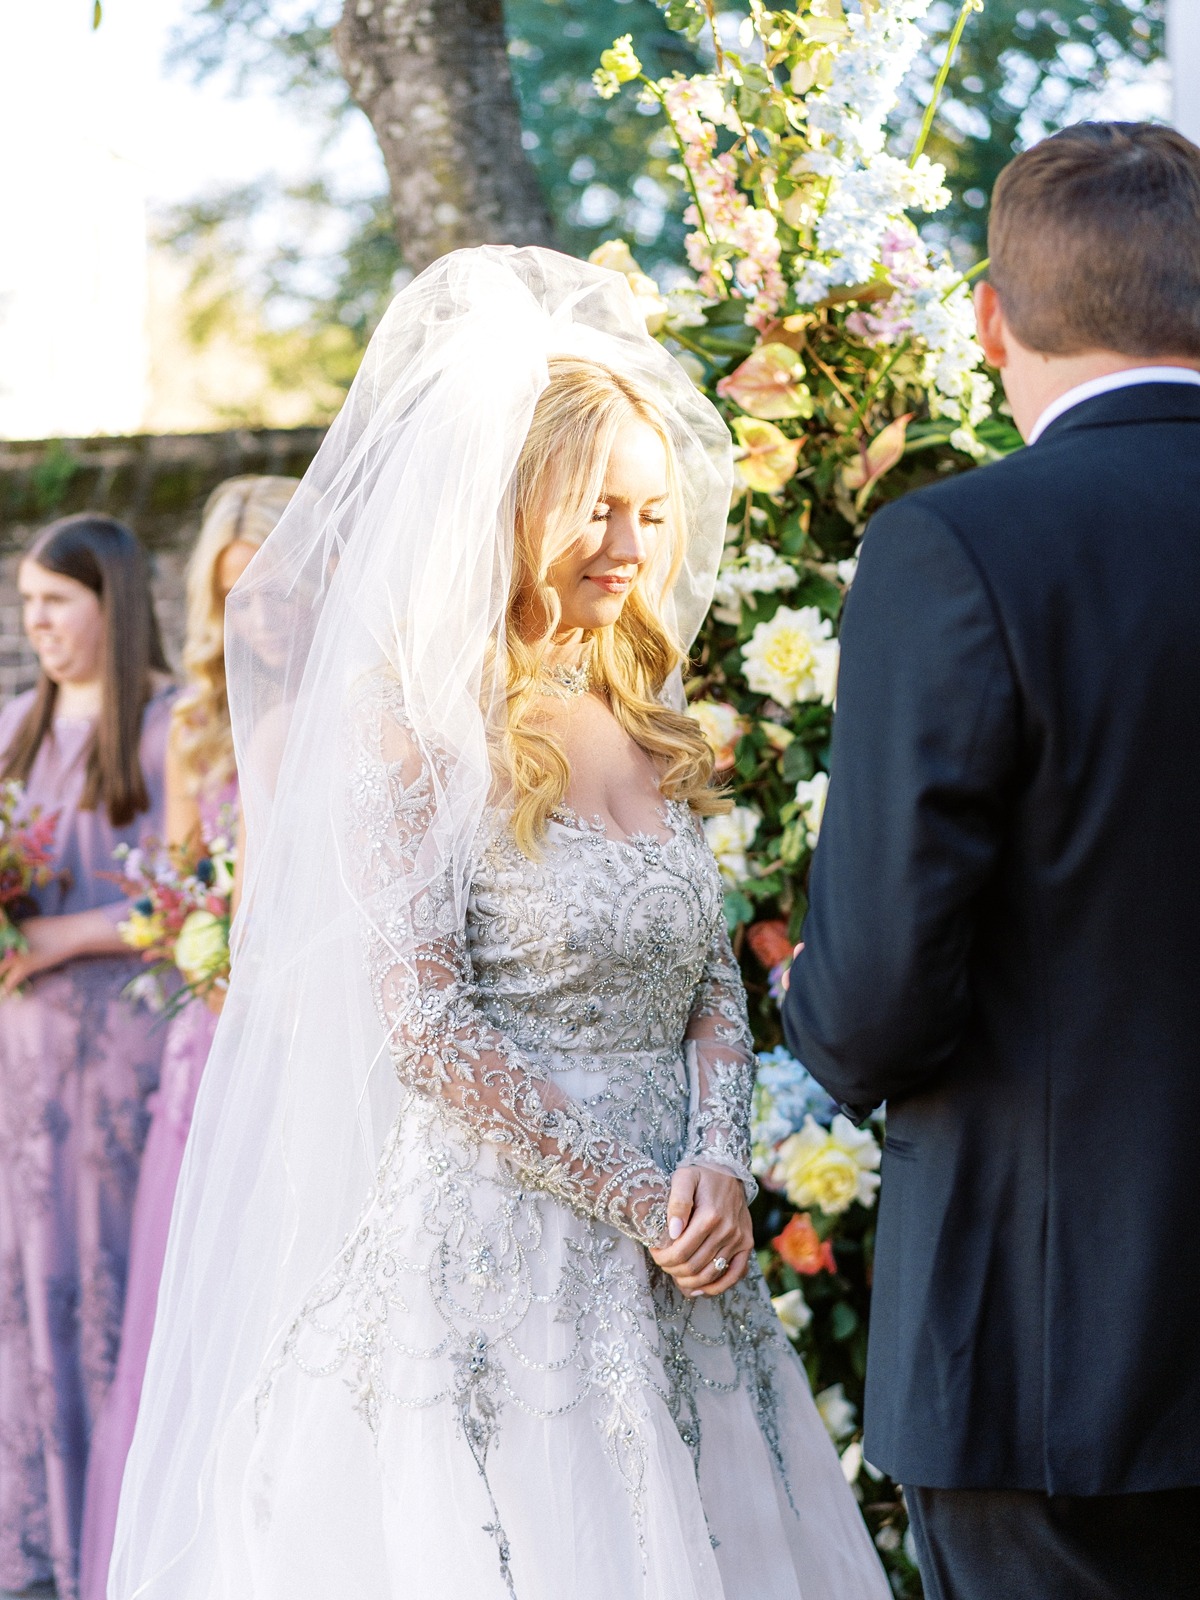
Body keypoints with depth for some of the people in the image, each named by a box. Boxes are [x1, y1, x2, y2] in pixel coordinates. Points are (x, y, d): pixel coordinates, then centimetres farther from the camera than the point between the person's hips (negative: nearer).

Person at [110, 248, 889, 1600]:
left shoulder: (645, 719, 11)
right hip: (494, 1271, -6)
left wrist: (719, 1163, -6)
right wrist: (637, 1196, -12)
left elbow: (714, 978, 12)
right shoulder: (417, 722, -9)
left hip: (676, 1280, 6)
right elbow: (426, 1032, -14)